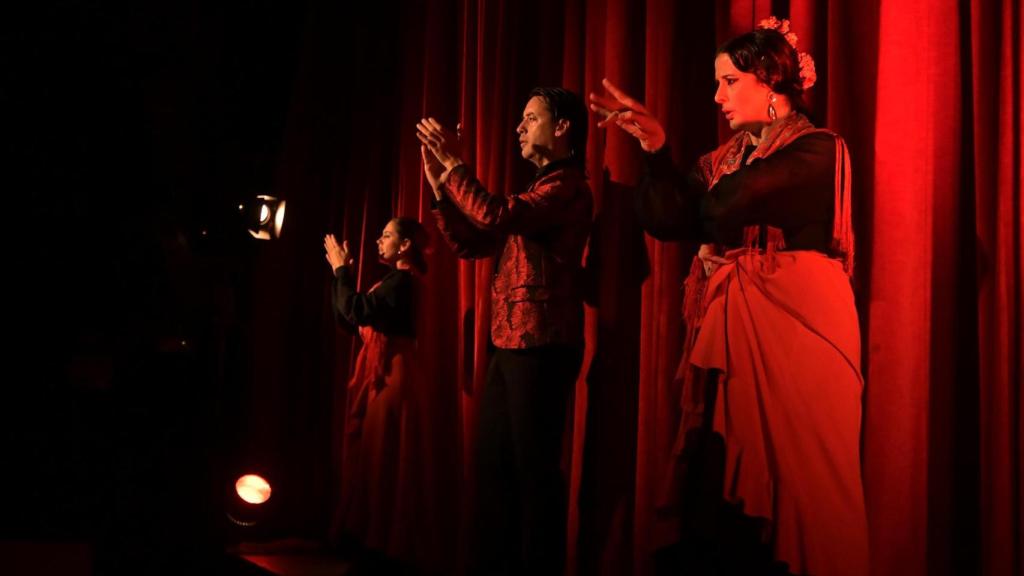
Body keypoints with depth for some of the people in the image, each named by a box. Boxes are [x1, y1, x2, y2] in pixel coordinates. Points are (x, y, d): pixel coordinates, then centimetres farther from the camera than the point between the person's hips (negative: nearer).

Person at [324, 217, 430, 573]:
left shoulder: (403, 280, -13)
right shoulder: (392, 280, 17)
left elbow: (357, 312, -24)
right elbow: (347, 319, 15)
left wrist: (342, 270, -12)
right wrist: (340, 274, 9)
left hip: (390, 377, -10)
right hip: (375, 375, 10)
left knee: (383, 459, -6)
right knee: (368, 457, 12)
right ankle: (373, 541, 20)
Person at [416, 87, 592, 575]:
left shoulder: (568, 185, -7)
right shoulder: (539, 190, 22)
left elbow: (498, 217, -23)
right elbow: (470, 243, 19)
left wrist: (453, 162, -13)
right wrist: (439, 185, 11)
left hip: (541, 346, -9)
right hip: (510, 345, 9)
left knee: (534, 466, -5)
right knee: (494, 464, 13)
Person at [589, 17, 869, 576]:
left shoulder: (816, 149, -4)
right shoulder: (723, 160, 16)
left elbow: (724, 208, -17)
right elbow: (668, 220, 3)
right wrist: (655, 150, -7)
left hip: (792, 326, -6)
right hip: (727, 330, 6)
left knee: (792, 477, 0)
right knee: (723, 480, 7)